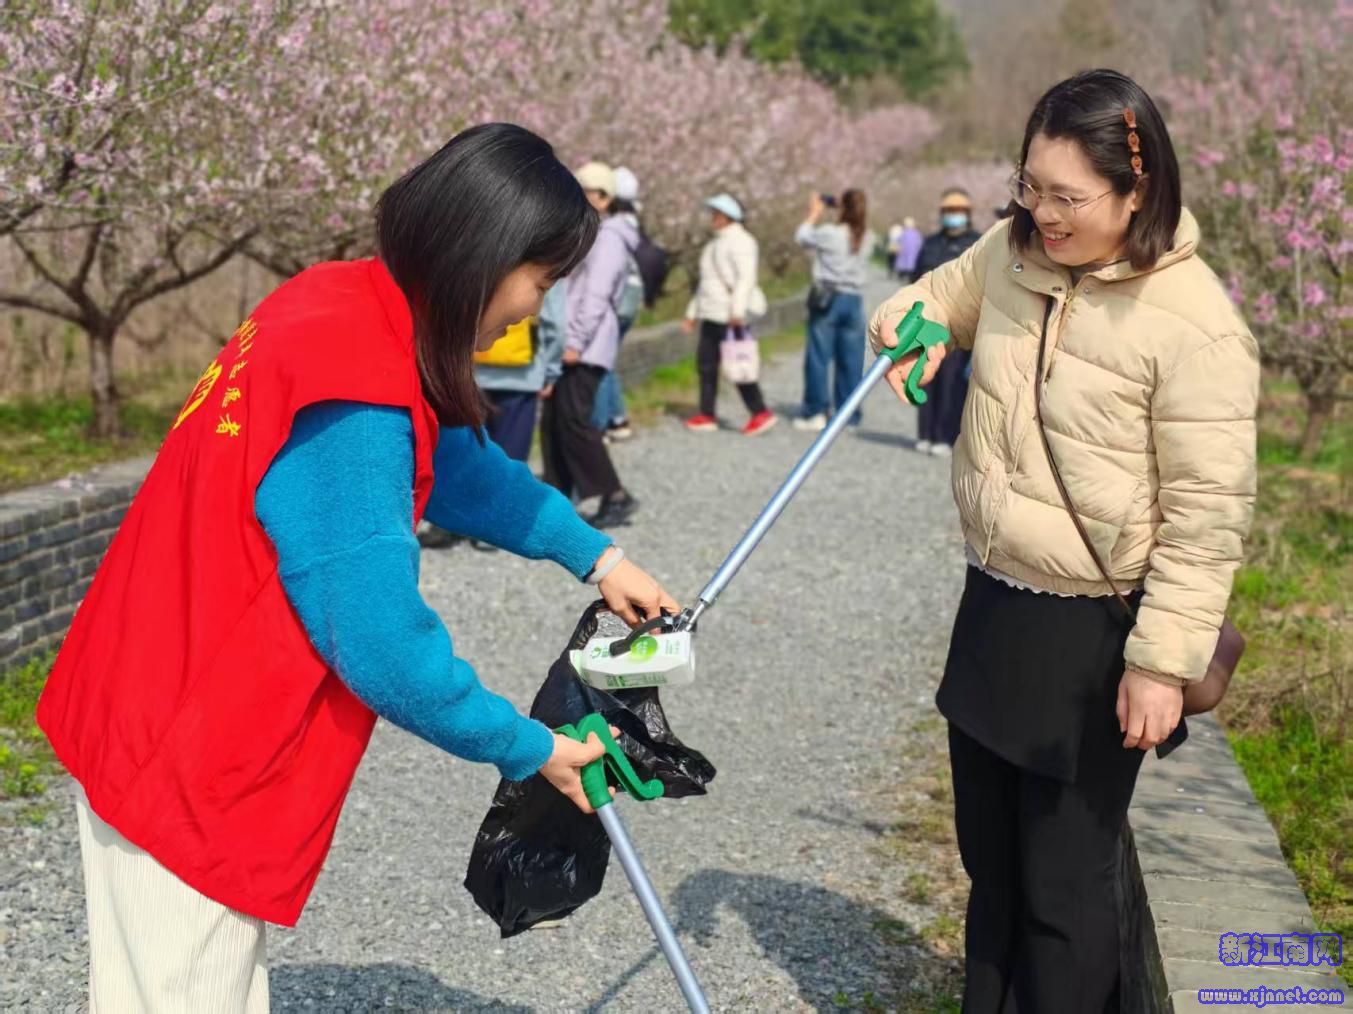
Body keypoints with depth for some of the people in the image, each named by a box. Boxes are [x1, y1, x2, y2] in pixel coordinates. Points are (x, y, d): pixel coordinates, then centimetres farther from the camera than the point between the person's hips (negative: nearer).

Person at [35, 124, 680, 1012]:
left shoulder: (343, 307, 1)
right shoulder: (351, 403, -27)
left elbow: (460, 467, 19)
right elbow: (383, 644, -24)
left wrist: (594, 554, 16)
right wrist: (532, 751, -10)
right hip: (192, 763, -9)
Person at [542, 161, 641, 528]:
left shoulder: (608, 237, -10)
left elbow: (597, 296, -18)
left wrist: (575, 342, -22)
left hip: (587, 347, -10)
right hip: (568, 343, 10)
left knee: (573, 419, -12)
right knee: (555, 419, 8)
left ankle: (616, 496, -6)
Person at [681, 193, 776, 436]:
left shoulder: (740, 241, -9)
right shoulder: (716, 243, 22)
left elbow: (746, 277, -20)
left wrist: (737, 310, -28)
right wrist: (692, 312, 26)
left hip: (730, 316, -10)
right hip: (711, 314, 10)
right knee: (706, 361, 7)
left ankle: (760, 413, -4)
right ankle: (707, 415, 11)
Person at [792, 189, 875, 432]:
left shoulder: (830, 233, -11)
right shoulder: (867, 238, 2)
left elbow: (802, 237, 3)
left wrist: (814, 214, 17)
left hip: (827, 299, -4)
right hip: (854, 300, 4)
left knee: (818, 357, 2)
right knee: (850, 361, 6)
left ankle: (815, 412, 1)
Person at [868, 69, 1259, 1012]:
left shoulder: (1194, 325, -20)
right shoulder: (1013, 253, -1)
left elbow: (1207, 515, -18)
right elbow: (949, 291, 22)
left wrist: (1164, 659, -18)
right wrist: (914, 321, -1)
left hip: (1093, 636, -7)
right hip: (993, 604, 7)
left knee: (1063, 886, 5)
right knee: (990, 862, 21)